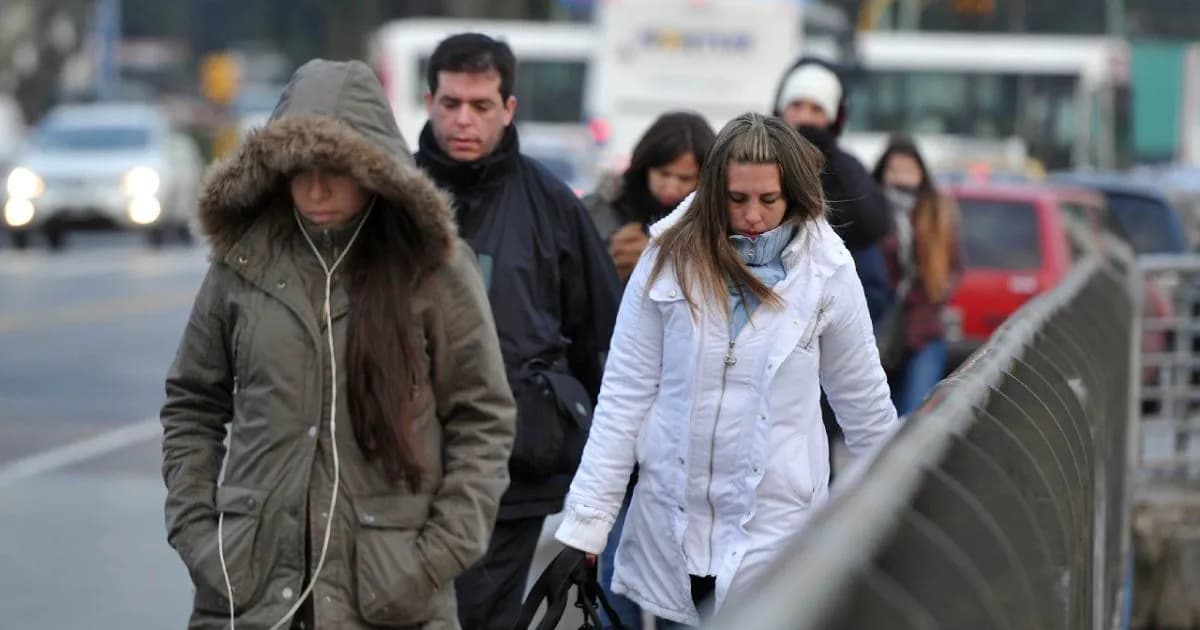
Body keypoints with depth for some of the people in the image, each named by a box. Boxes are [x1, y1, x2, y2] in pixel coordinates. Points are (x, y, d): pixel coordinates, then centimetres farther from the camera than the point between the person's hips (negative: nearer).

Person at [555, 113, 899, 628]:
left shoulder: (825, 270, -4)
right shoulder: (670, 260, -5)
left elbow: (864, 402, 8)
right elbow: (624, 397, -3)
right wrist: (584, 526, -6)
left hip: (773, 524, -1)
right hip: (671, 515, 1)